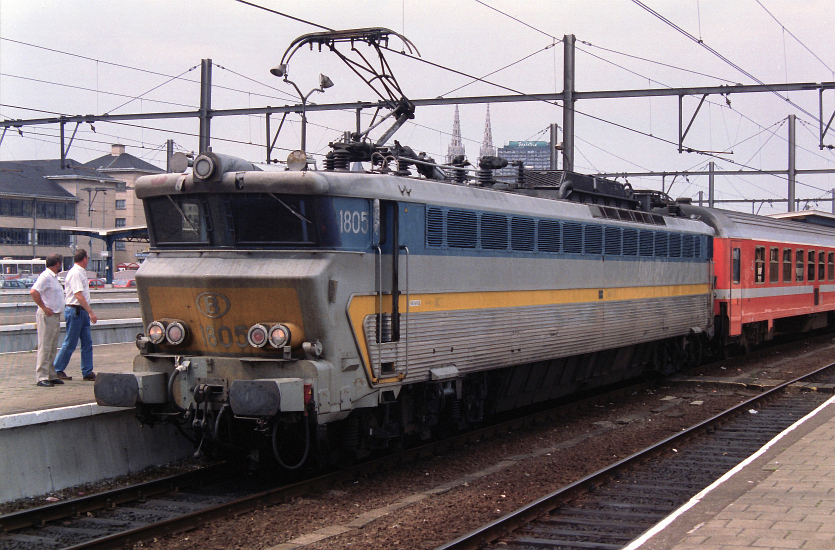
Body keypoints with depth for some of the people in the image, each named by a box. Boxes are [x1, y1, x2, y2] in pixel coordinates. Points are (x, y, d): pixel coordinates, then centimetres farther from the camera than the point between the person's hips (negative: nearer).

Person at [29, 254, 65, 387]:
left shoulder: (53, 277, 17)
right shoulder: (45, 276, -14)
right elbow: (33, 292, -25)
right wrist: (44, 307, -21)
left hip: (55, 316, 10)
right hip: (47, 316, -10)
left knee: (52, 348, 13)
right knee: (45, 347, -7)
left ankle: (52, 375, 18)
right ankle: (42, 377, -6)